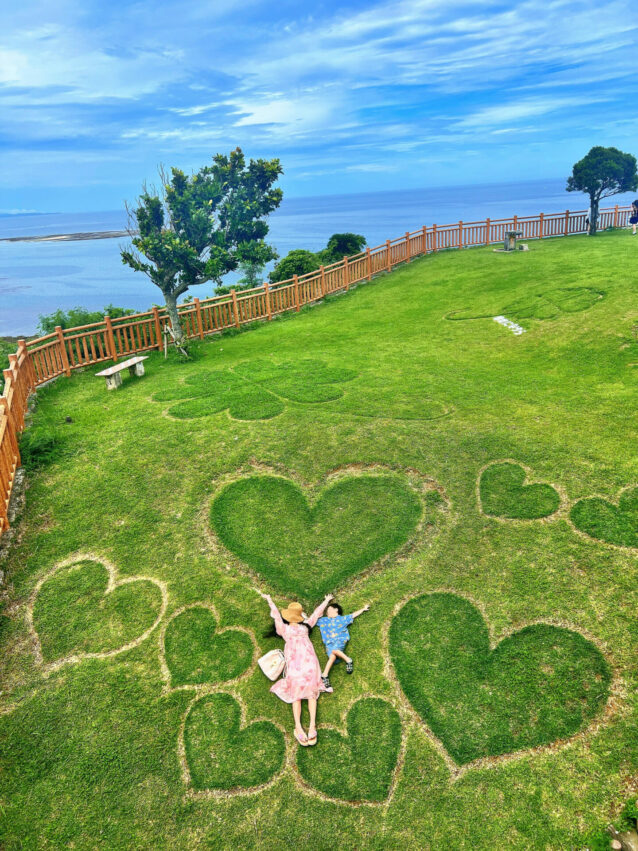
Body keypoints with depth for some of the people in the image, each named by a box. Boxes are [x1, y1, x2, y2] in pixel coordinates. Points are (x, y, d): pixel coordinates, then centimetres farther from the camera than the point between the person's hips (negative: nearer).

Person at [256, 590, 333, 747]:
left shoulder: (305, 626, 24)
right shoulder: (284, 628, 22)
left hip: (309, 658, 1)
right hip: (294, 661, -1)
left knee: (311, 692, -10)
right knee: (297, 693, -10)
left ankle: (312, 725, -19)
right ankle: (298, 728, -20)